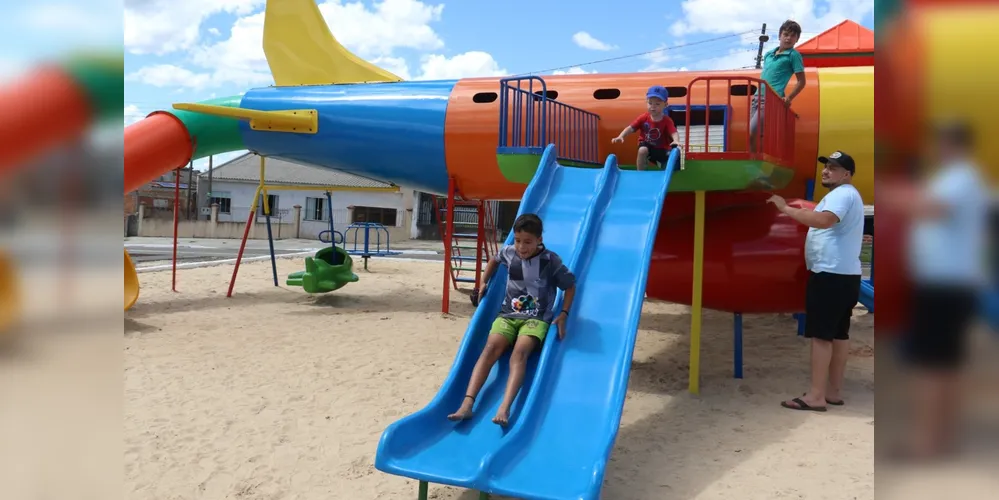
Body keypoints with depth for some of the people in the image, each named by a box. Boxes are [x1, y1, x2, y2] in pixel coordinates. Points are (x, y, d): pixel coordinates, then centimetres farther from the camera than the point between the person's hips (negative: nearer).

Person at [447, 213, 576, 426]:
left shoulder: (551, 261, -8)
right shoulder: (508, 252, 3)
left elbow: (570, 286, 3)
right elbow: (494, 259, 28)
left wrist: (563, 314, -6)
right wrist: (484, 282, 21)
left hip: (536, 319, -3)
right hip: (508, 315, 3)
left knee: (519, 353, -33)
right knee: (491, 348, -26)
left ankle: (505, 408, -49)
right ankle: (467, 404, -39)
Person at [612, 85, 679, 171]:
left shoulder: (667, 120, -17)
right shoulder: (643, 118, -13)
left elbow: (674, 133, -30)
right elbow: (631, 128, -16)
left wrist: (676, 141, -55)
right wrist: (620, 137, -34)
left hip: (661, 148, 0)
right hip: (646, 145, 0)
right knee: (642, 150, -34)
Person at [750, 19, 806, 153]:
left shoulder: (794, 55, 0)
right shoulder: (768, 54, 18)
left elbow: (801, 82, -2)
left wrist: (788, 98, -13)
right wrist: (757, 94, 14)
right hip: (757, 96, 7)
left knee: (751, 135, -16)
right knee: (758, 135, 4)